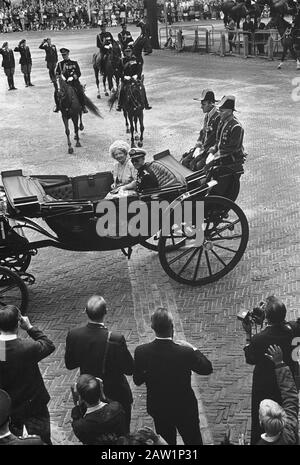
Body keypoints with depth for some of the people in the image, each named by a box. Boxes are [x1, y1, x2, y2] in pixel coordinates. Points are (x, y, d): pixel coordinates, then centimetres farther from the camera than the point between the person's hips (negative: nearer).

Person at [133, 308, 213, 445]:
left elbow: (137, 381, -6)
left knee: (166, 442, 23)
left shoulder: (141, 351, -21)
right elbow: (207, 369, -9)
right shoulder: (186, 352, -27)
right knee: (193, 441, 20)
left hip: (158, 408, 2)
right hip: (185, 408, -2)